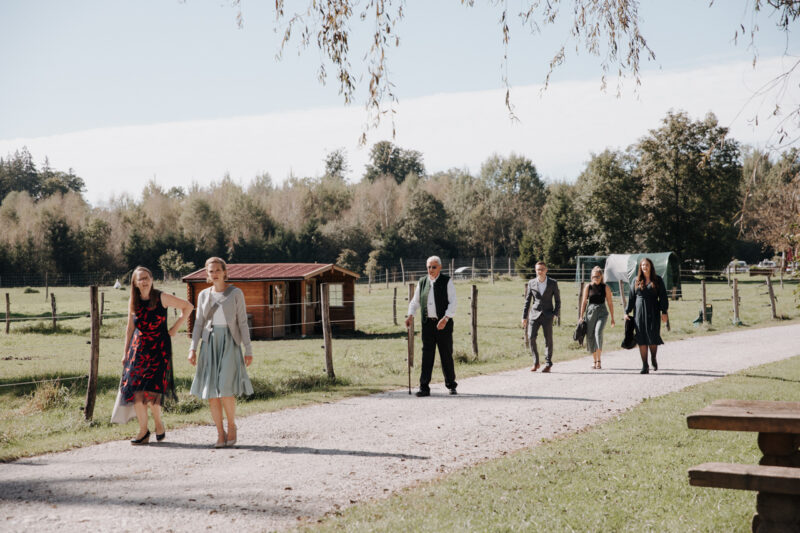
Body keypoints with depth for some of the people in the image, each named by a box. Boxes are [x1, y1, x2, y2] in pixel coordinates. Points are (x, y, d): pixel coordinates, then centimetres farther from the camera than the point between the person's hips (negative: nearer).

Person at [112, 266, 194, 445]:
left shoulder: (161, 298, -4)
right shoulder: (133, 302, 6)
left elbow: (188, 307, 2)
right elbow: (129, 329, 14)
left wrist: (175, 328, 1)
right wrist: (126, 353, 13)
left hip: (158, 348, -4)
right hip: (138, 348, 4)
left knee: (151, 389, -13)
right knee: (135, 389, -3)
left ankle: (158, 423, 12)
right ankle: (143, 430, 8)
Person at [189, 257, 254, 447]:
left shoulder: (236, 293, 0)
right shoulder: (204, 295, 10)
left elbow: (242, 322, -1)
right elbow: (199, 323, 10)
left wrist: (248, 350, -5)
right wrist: (193, 348, 0)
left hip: (229, 344, -3)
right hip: (209, 344, 3)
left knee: (226, 389, -15)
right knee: (211, 392, -2)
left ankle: (232, 425, 7)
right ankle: (220, 434, 7)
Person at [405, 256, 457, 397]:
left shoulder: (447, 282, -1)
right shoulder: (422, 282, 11)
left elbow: (452, 303, -7)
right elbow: (415, 301, 16)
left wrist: (445, 319, -21)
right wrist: (410, 315, -2)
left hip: (443, 323, -3)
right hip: (427, 324, 3)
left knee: (446, 355, 3)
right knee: (427, 355, -3)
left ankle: (451, 385, 18)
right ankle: (424, 388, -4)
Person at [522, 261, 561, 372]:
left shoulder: (553, 283, 1)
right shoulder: (531, 283, 5)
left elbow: (558, 300, 6)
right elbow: (527, 301, 9)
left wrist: (555, 314, -7)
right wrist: (524, 317, 6)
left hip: (547, 315, -1)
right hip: (534, 314, 1)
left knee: (548, 339, -1)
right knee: (531, 337, -10)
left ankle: (548, 364, 9)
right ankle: (535, 362, 2)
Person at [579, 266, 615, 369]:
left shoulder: (605, 287, 3)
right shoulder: (588, 287, 6)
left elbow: (610, 303, 6)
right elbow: (584, 302, 9)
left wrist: (612, 318, 6)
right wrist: (581, 316, 6)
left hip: (602, 312, -2)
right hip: (590, 312, 2)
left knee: (598, 332, -22)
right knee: (590, 336, 2)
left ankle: (598, 360, -23)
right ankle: (594, 360, 19)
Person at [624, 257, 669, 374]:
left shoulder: (657, 280, 5)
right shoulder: (636, 280, 10)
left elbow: (663, 296, 3)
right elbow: (631, 297, 11)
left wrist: (664, 312, -5)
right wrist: (627, 312, 7)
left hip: (653, 312, -2)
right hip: (639, 312, 2)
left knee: (652, 336, -8)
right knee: (641, 339, -2)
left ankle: (653, 357, 22)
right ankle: (645, 366, 3)